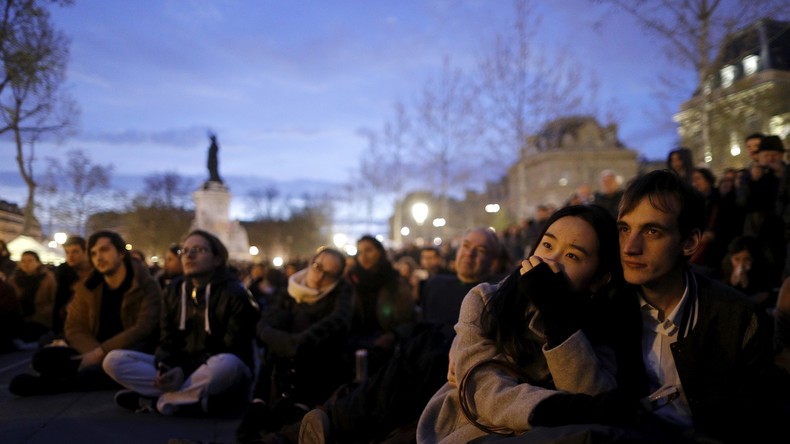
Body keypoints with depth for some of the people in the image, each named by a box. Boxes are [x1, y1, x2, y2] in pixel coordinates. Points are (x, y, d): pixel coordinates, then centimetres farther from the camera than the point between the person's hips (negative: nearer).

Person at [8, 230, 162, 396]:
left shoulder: (147, 285, -7)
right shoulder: (87, 287, 8)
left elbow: (143, 329, -16)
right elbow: (74, 328, 4)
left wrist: (100, 353, -23)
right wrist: (96, 354, -17)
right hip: (93, 352, 5)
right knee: (43, 357, -16)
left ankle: (48, 383, -30)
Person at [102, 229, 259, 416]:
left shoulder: (234, 294, -10)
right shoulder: (174, 291, 7)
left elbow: (233, 353, -14)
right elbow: (168, 341, 5)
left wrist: (186, 370, -25)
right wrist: (165, 367, -18)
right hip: (179, 369, 5)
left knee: (225, 365, -41)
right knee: (114, 360, -10)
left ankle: (155, 401, -19)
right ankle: (194, 396, -21)